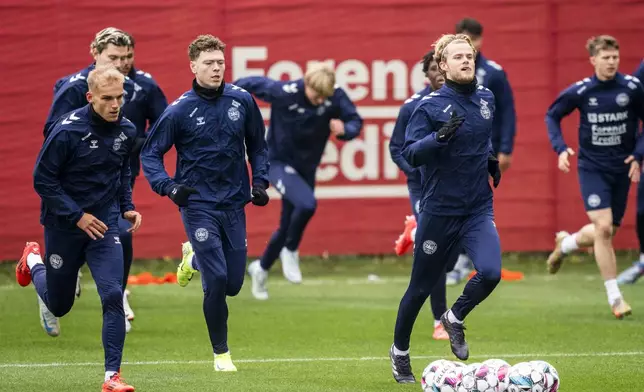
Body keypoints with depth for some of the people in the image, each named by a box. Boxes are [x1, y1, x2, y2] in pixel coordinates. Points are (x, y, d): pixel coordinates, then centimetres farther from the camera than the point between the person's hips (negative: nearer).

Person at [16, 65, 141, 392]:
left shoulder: (126, 131, -4)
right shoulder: (66, 131, -21)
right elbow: (43, 180, -15)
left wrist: (126, 206, 3)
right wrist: (77, 215, -20)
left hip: (104, 224, 3)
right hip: (63, 226, -3)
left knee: (113, 295, -16)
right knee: (58, 304, 15)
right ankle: (33, 261, 48)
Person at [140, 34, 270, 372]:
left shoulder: (242, 100, 0)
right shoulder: (179, 111, -9)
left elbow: (257, 146, 13)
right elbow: (150, 153, -2)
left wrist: (260, 182, 1)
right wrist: (168, 186, -17)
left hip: (234, 204, 4)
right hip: (198, 203, -4)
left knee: (233, 283, 9)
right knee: (217, 280, -14)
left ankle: (195, 260, 43)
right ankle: (221, 354, 3)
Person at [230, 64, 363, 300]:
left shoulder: (336, 97, -16)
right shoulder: (283, 92, -25)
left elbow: (355, 121, -6)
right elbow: (251, 83, -11)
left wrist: (344, 130, -29)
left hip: (306, 168, 5)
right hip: (279, 163, -5)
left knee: (288, 226, 14)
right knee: (307, 204, -30)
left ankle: (260, 269, 38)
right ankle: (290, 251, -5)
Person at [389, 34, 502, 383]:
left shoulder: (486, 99, 6)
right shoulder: (430, 106, -10)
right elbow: (410, 154, -18)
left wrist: (492, 162, 10)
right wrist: (439, 136, -32)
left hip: (478, 209, 4)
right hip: (439, 211, -4)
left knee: (490, 272, -20)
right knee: (422, 287, 7)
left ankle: (455, 318, 11)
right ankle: (400, 351, 31)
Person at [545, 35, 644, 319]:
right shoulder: (580, 91, -9)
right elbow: (552, 116, 7)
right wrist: (560, 148, -7)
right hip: (592, 168, -2)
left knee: (605, 233, 10)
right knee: (603, 227, -17)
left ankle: (566, 243, 45)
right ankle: (614, 298, -8)